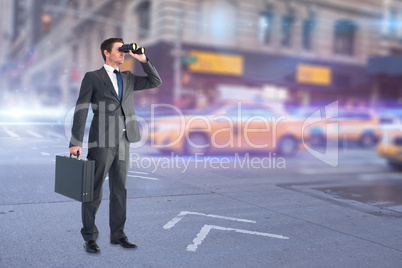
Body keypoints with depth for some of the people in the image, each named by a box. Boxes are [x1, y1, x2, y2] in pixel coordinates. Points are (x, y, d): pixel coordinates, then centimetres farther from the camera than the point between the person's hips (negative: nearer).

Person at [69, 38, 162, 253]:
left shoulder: (128, 78, 15)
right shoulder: (92, 77, -1)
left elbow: (156, 82, 13)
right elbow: (81, 110, -7)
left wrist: (143, 60, 3)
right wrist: (75, 143, -13)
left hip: (123, 142, 6)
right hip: (101, 142, -5)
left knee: (119, 189, 9)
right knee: (94, 191, 0)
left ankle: (117, 234, 19)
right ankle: (89, 238, 11)